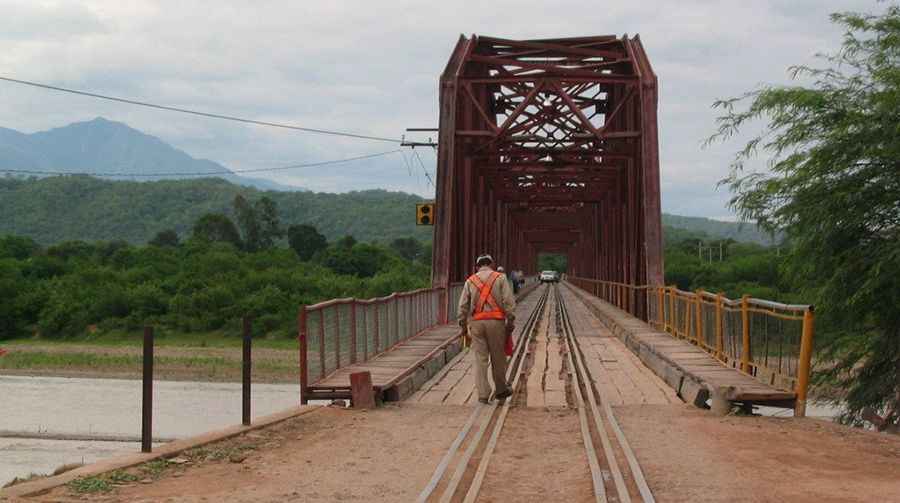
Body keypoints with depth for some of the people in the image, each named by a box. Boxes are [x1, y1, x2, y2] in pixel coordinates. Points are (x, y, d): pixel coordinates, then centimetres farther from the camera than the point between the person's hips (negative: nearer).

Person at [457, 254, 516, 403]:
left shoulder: (470, 281, 8)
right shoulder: (500, 278, 3)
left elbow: (462, 306, 5)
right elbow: (509, 301, -5)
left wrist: (463, 325, 12)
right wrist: (510, 321, -1)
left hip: (476, 322, 1)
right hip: (496, 321, -1)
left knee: (480, 359, 3)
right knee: (498, 357, 11)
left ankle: (483, 394, -1)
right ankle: (500, 389, 24)